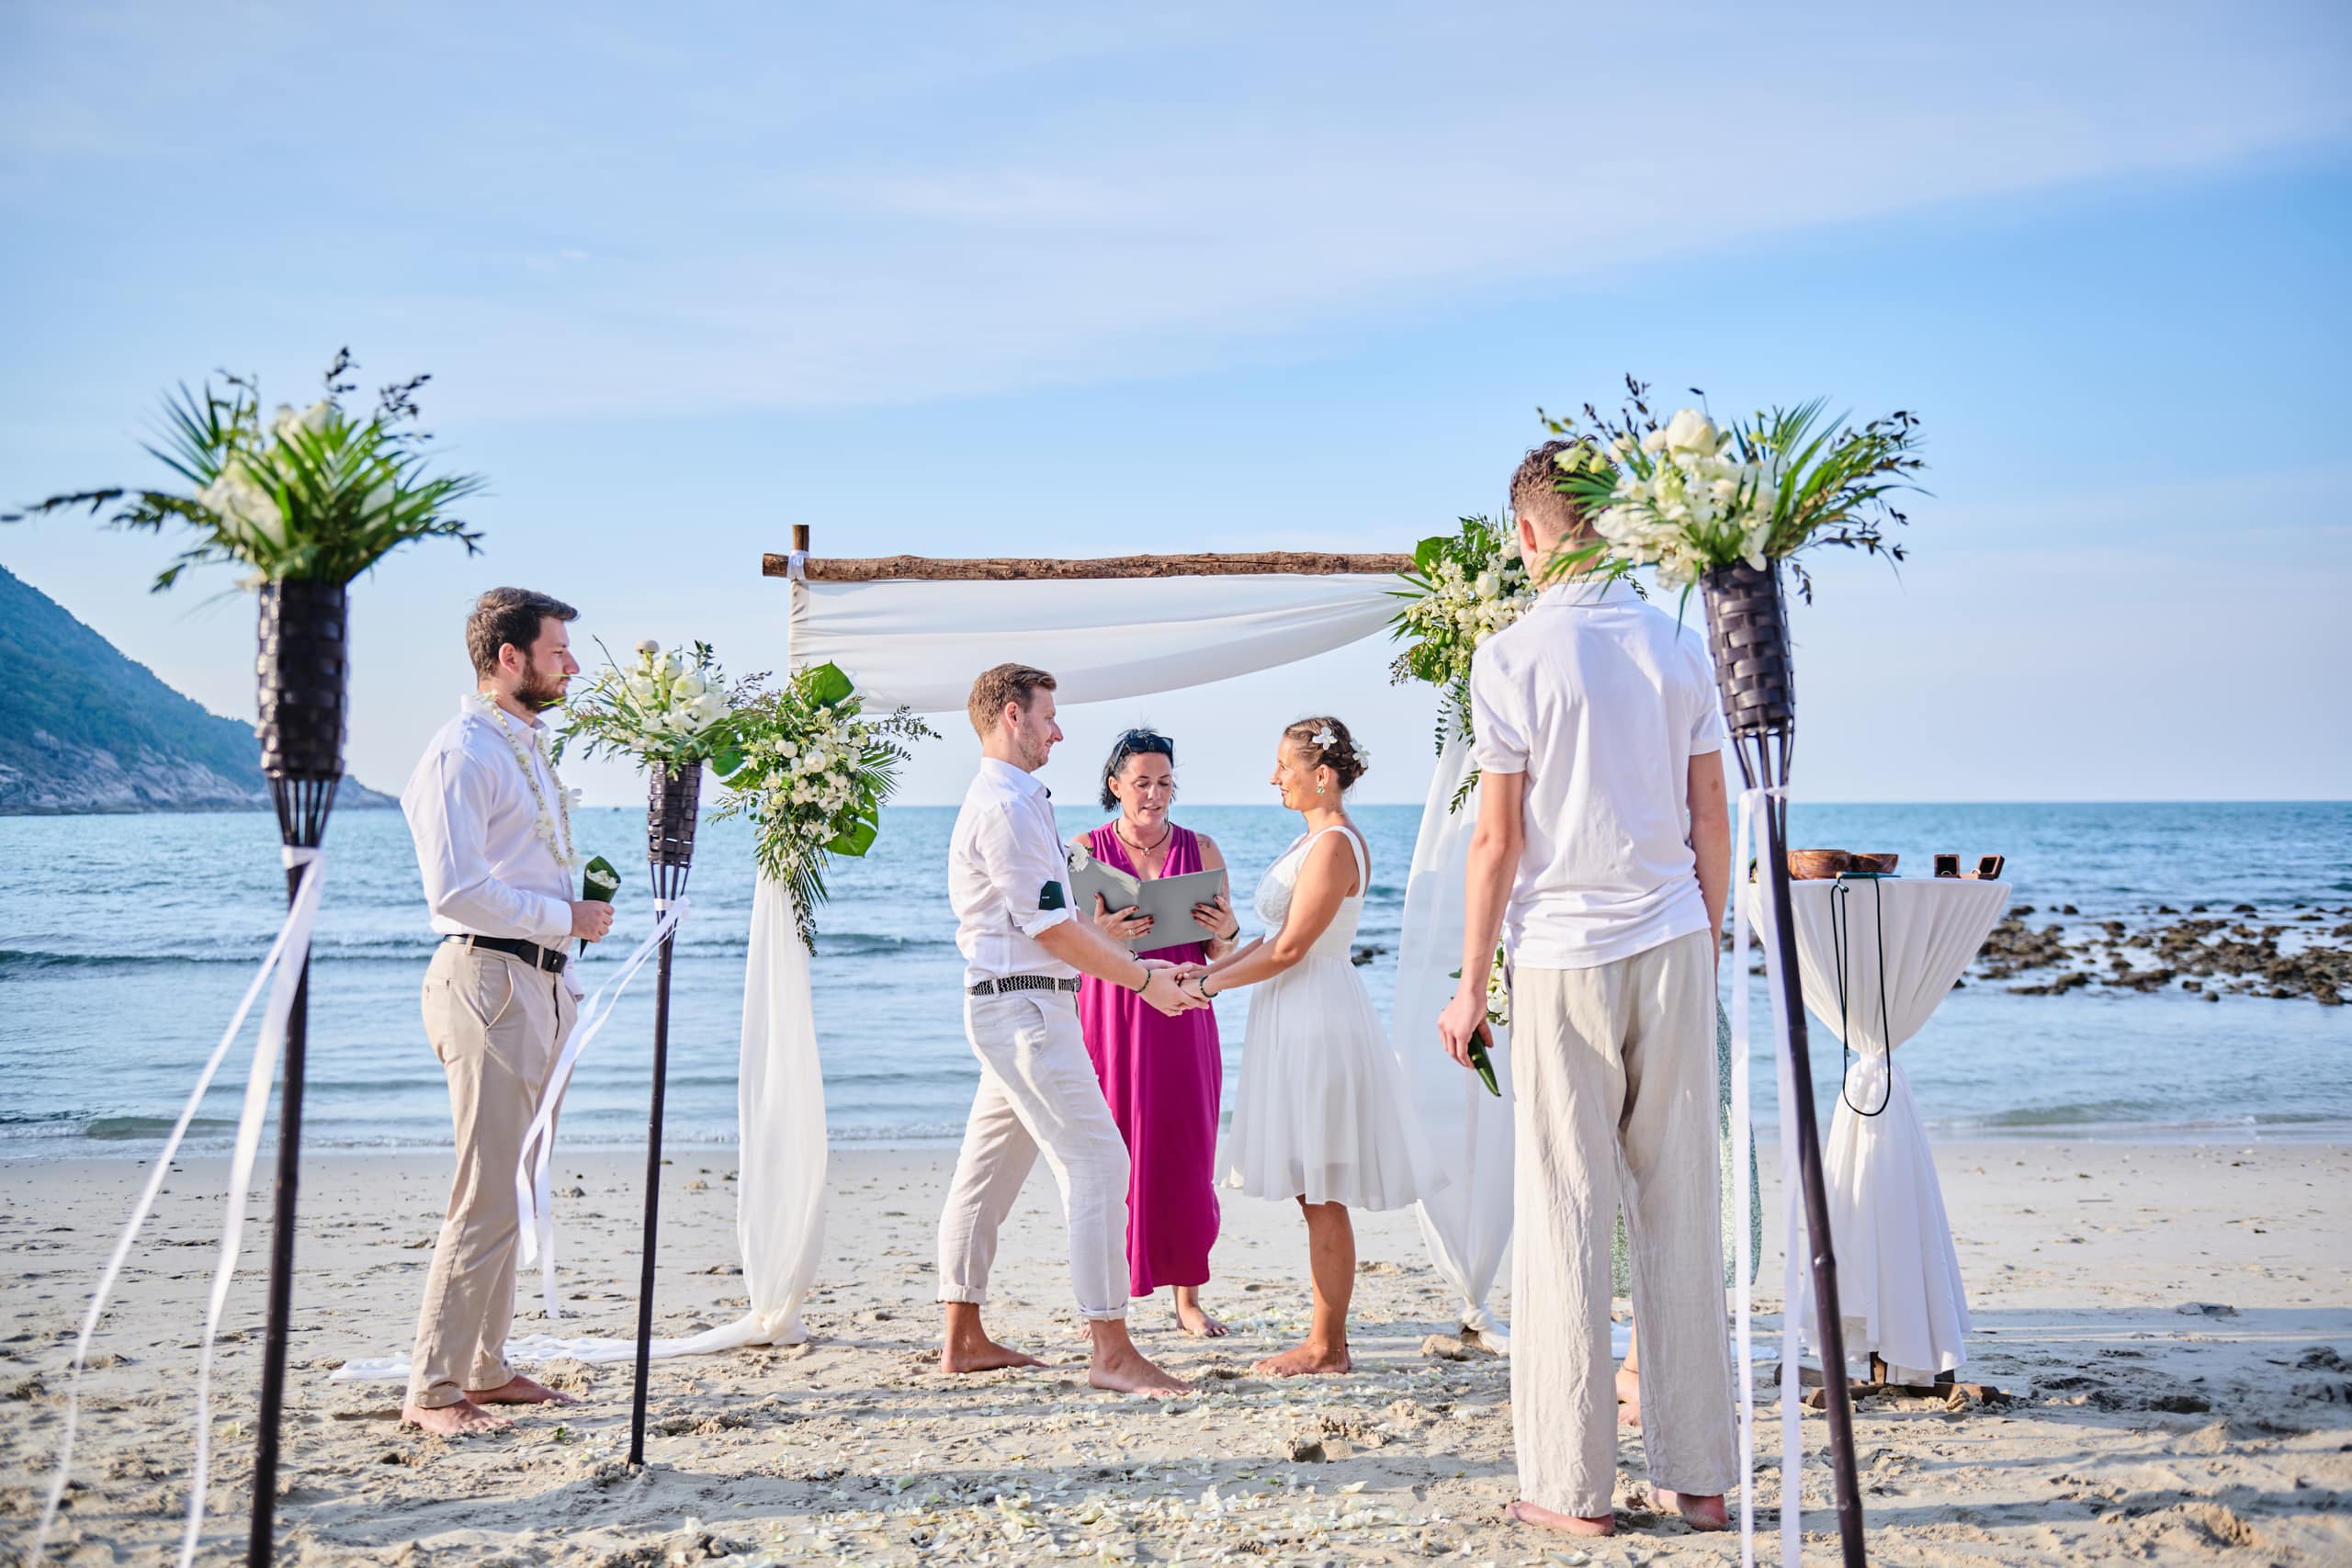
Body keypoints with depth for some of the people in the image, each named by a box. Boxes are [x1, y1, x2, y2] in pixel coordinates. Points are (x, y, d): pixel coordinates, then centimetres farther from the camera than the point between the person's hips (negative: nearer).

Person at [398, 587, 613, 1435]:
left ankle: (485, 1369, 22)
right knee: (487, 1198, -8)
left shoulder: (530, 746, 18)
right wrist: (566, 917, -13)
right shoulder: (462, 753, -12)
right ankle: (431, 1389, 0)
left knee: (510, 1190, 13)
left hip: (539, 981, 9)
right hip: (487, 980, -9)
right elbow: (455, 890, -21)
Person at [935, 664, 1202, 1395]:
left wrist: (1136, 962, 16)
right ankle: (1111, 1349, -9)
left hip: (1007, 1008, 11)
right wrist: (1142, 979, -9)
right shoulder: (1004, 807, -14)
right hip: (1023, 1006, -11)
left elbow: (1060, 919, 22)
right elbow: (1051, 928, -17)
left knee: (989, 1168, 13)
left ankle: (963, 1339, 20)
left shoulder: (1014, 802, 19)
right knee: (1096, 1163, -11)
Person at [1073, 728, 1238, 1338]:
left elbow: (1220, 958, 10)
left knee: (1187, 1161, 3)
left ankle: (1188, 1298, 15)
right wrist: (1100, 935, -20)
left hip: (1182, 1020, 2)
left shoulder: (1201, 850, 8)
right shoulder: (1084, 851, 3)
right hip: (1109, 1019, -1)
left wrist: (1226, 933, -13)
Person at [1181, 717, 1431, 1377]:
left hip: (1320, 1024, -10)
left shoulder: (1334, 846, -15)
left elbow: (1289, 949, -18)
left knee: (1324, 1198, -3)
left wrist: (1210, 983, -10)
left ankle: (1326, 1348, 3)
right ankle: (1326, 1342, 17)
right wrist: (1210, 968, 9)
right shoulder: (1317, 840, 16)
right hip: (1298, 1024, 10)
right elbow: (1279, 938, 17)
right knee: (1316, 1197, 12)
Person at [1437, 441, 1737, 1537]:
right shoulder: (1681, 647, 5)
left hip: (1561, 957, -3)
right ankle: (1697, 1475, 14)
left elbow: (1497, 840, -7)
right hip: (1671, 948, 4)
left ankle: (1574, 1485, 7)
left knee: (1565, 1218, 2)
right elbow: (1711, 824, 7)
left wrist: (1470, 987, 1)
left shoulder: (1512, 656, -7)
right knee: (1682, 1210, 8)